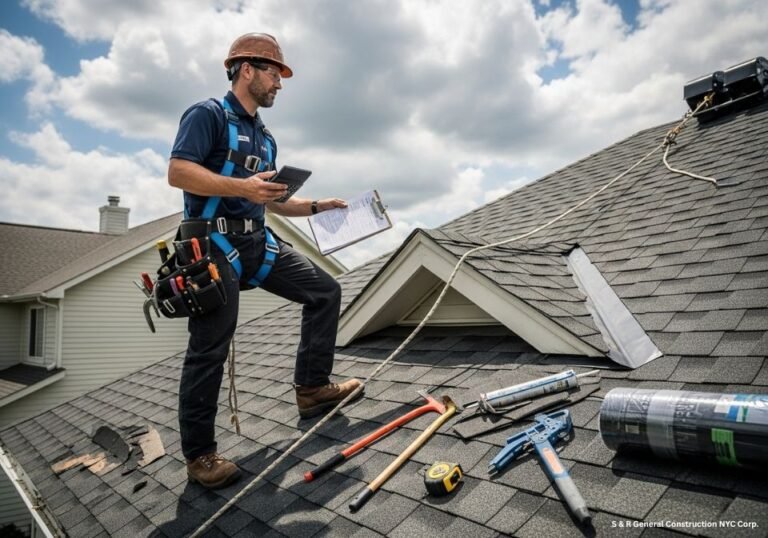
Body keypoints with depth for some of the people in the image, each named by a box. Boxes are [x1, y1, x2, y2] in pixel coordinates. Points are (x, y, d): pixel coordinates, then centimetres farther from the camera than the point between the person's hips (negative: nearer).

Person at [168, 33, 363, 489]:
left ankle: (312, 387, 12)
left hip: (259, 243, 8)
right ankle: (199, 454, 7)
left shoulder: (265, 138, 22)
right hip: (214, 244, -8)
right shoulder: (208, 115, -3)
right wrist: (241, 186, -27)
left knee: (325, 290, 3)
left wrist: (316, 207, 15)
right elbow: (178, 172, -17)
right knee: (210, 349, -6)